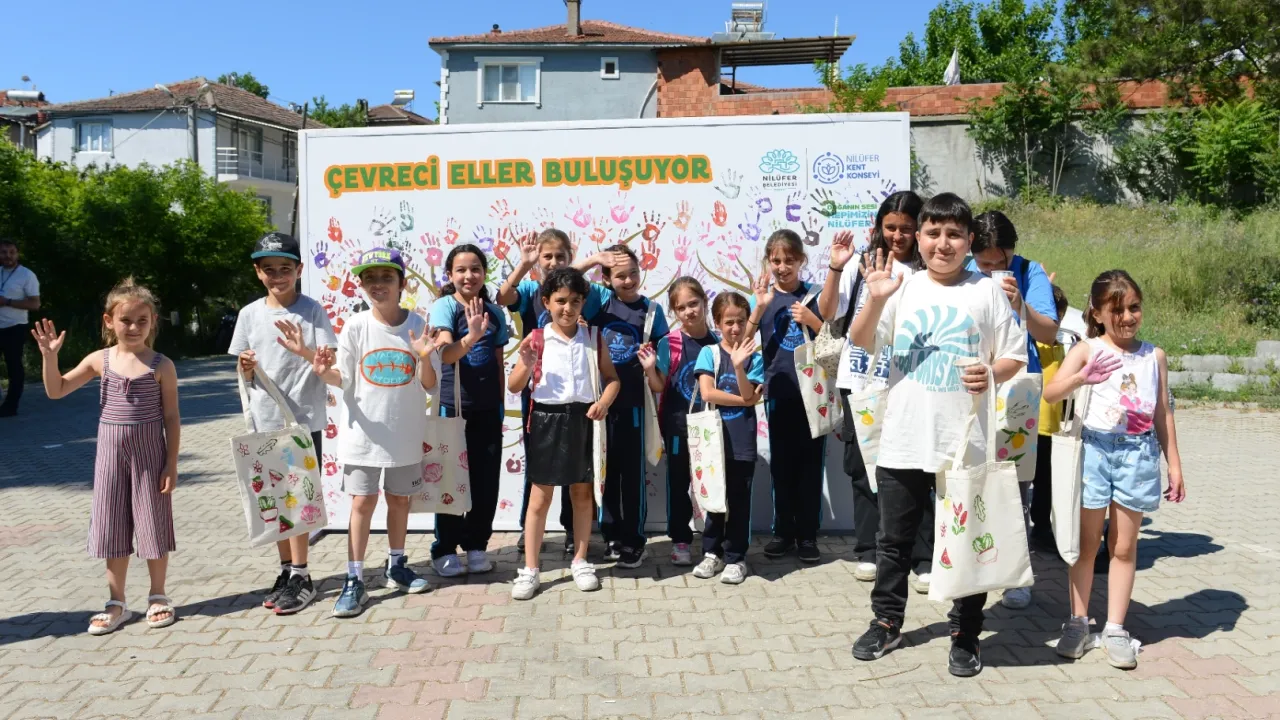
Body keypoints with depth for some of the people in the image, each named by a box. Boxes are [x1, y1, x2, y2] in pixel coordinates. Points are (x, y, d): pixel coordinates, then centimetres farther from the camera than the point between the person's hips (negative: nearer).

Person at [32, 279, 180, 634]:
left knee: (153, 523, 5)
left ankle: (158, 597, 21)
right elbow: (56, 391, 6)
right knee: (112, 526, 9)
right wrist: (50, 355, -8)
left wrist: (172, 464, -8)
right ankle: (117, 603, 20)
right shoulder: (100, 360, 0)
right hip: (111, 450, 3)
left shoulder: (161, 366, -7)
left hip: (150, 452, -3)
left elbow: (171, 418, -5)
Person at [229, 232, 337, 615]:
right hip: (265, 421, 5)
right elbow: (246, 375, 12)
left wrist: (304, 352, -27)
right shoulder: (249, 314, 6)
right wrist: (246, 368, -11)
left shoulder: (312, 310, -5)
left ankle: (300, 577, 7)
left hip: (304, 419, -4)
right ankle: (288, 570, 24)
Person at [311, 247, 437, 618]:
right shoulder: (355, 326, -6)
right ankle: (354, 581, 8)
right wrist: (326, 372, -23)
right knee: (362, 503, -1)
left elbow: (429, 384, -4)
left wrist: (424, 358, -23)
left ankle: (396, 566, 32)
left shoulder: (417, 325, -5)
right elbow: (344, 380, -2)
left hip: (405, 434, 2)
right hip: (363, 433, -1)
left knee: (399, 499, 15)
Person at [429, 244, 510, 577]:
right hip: (453, 406, -4)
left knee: (486, 481, 8)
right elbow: (444, 354, -24)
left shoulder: (495, 312, 6)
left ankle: (476, 545, 22)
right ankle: (444, 550, 17)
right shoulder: (444, 306, -8)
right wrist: (470, 338, -42)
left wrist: (501, 407, 11)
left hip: (487, 409, 4)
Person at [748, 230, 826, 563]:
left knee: (810, 463, 4)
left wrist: (811, 320, -15)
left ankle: (808, 535, 13)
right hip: (778, 393, 1)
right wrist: (759, 307, -17)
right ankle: (784, 531, 20)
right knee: (781, 464, 9)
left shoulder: (814, 295, 1)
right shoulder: (762, 298, 2)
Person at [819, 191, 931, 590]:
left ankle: (925, 559, 9)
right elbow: (827, 312, -1)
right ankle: (868, 550, 24)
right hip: (859, 381, 3)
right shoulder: (860, 262, 3)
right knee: (863, 467, 11)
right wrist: (835, 269, -12)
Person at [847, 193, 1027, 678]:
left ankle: (965, 635, 25)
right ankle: (886, 623, 29)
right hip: (902, 442, 1)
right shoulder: (902, 288, 3)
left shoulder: (986, 292, 1)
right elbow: (861, 342, -6)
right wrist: (875, 298, -22)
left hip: (964, 443, -1)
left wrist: (993, 373, -16)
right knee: (894, 538, 13)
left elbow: (1015, 355, 5)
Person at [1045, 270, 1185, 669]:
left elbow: (1163, 414, 12)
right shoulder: (1087, 350, -2)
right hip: (1095, 450, -2)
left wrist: (1174, 465, 10)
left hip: (1139, 453, 2)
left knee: (1124, 546, 9)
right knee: (1087, 543, 8)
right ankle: (1078, 621, 20)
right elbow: (1050, 393, -16)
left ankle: (1115, 628, 17)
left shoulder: (1154, 356, 7)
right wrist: (1081, 377, -35)